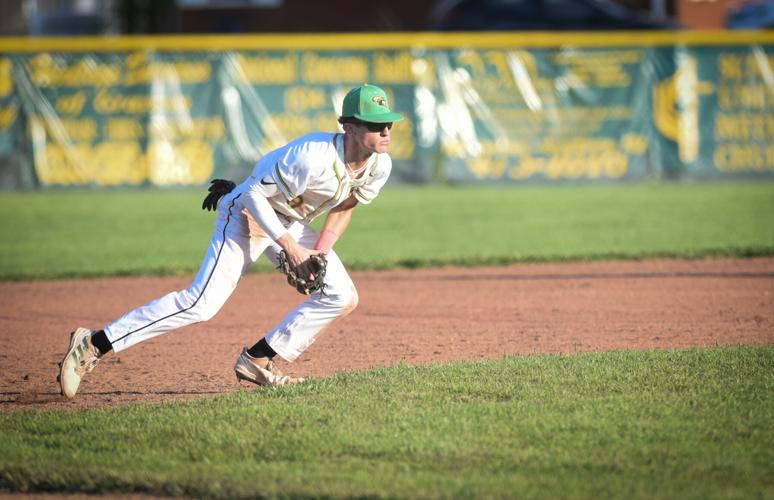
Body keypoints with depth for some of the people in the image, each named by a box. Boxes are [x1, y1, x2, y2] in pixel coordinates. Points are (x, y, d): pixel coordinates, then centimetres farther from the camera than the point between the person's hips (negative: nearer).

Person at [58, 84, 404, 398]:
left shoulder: (379, 166, -9)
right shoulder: (314, 155, -33)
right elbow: (255, 194, -25)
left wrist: (321, 251, -6)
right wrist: (291, 248, -26)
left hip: (292, 223, 8)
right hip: (249, 214, -8)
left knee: (343, 297, -2)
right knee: (202, 303, -20)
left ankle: (257, 360, 4)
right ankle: (93, 344, -18)